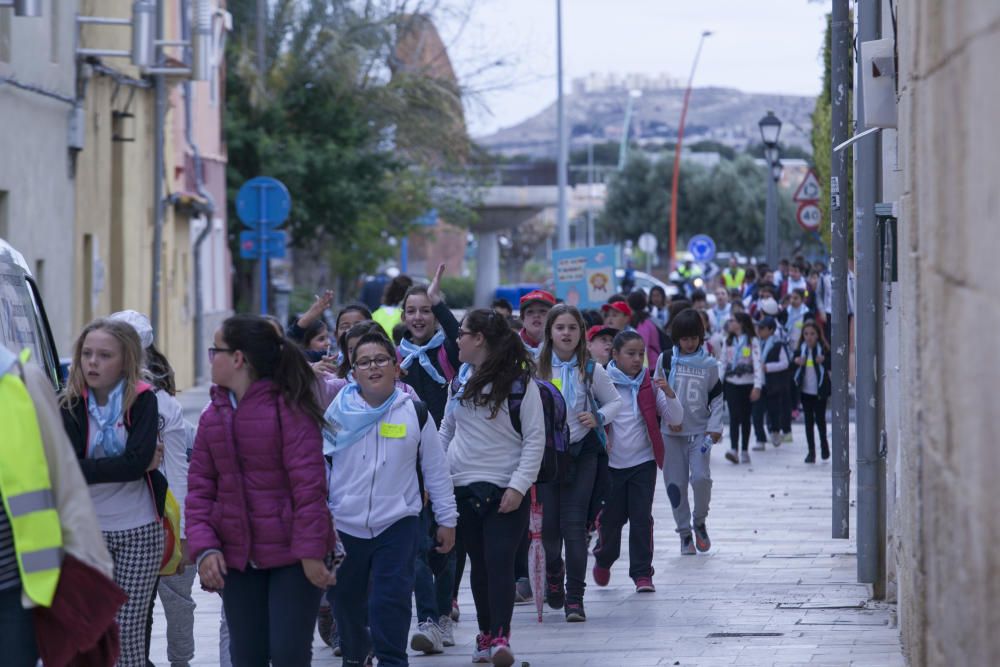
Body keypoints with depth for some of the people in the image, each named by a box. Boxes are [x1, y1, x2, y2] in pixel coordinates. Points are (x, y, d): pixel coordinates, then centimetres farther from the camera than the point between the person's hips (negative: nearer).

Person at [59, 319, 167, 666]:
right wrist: (128, 465, -19)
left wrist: (82, 470, -16)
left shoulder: (142, 400, -6)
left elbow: (138, 460, -19)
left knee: (128, 635, -2)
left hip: (140, 532, -2)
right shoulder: (71, 406, -1)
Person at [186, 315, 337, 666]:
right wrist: (204, 547, -5)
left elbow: (308, 484, -14)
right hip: (237, 557, 6)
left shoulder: (289, 408, -11)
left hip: (291, 556, -6)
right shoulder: (212, 416, 7)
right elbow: (200, 487, 7)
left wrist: (311, 552, -16)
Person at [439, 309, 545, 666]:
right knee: (479, 563, 9)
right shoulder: (462, 378, 9)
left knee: (499, 562, -13)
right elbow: (446, 430, 18)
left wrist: (518, 486, -15)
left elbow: (535, 439, -8)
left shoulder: (519, 382, -8)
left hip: (505, 491, -5)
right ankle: (486, 633, 18)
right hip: (464, 486, 5)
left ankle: (500, 638, -16)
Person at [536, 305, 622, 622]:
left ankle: (575, 598, -4)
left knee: (574, 524, -9)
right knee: (547, 524, -1)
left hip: (582, 452, 0)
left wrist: (599, 417, -7)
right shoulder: (536, 368, -1)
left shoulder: (591, 369, 1)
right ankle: (553, 571, 33)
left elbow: (615, 401, 12)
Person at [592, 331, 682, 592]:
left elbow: (675, 418, 1)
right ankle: (603, 560, 35)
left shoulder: (649, 387, 4)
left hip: (643, 462, 1)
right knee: (611, 518, 7)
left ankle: (642, 573, 2)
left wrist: (669, 393, -15)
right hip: (611, 463, -1)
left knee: (642, 519, -4)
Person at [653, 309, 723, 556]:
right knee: (676, 483, 0)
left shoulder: (709, 364, 3)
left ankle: (700, 522, 8)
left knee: (701, 477, -16)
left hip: (700, 431, -1)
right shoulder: (666, 360, 3)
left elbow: (717, 398, 7)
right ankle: (684, 533, 13)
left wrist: (714, 427, -3)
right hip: (672, 432, 1)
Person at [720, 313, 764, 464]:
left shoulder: (753, 341, -3)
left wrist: (757, 386, -18)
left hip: (747, 384, -2)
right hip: (731, 384, 2)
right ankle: (733, 450, -21)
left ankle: (745, 452, 15)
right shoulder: (727, 341, 9)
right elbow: (723, 363, 12)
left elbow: (757, 364, -9)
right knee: (734, 416, -12)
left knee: (745, 418, 6)